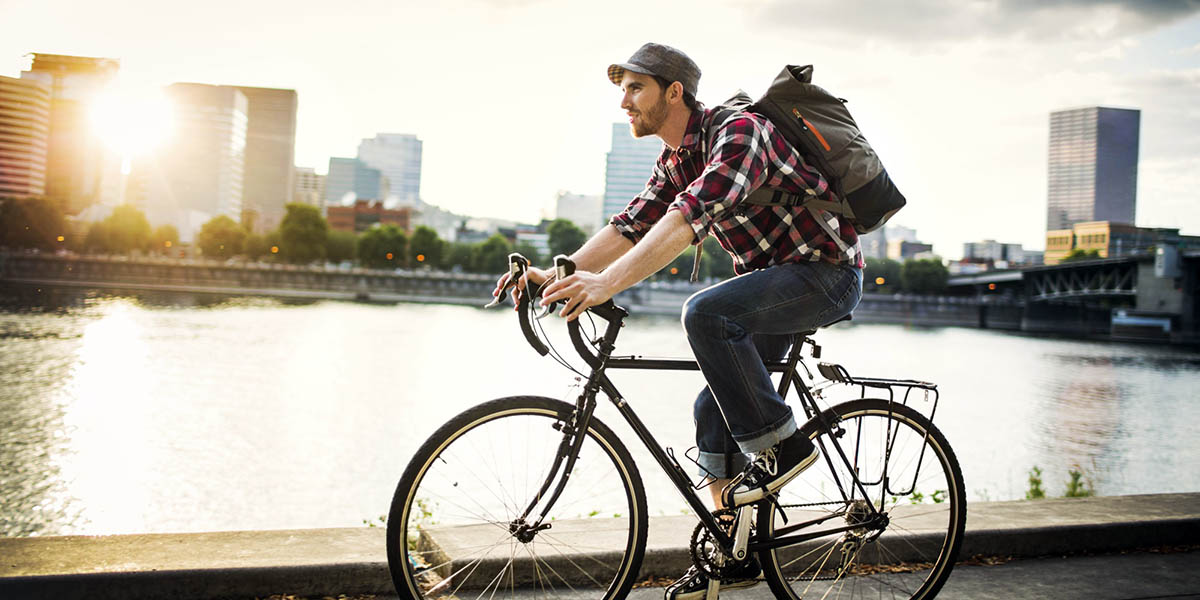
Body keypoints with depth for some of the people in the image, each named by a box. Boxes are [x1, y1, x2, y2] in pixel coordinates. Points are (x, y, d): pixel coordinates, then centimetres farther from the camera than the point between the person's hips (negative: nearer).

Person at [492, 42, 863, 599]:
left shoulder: (738, 132, -22)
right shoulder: (675, 160, 7)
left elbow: (691, 216, -36)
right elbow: (630, 226, 2)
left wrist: (609, 282, -44)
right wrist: (558, 274, -12)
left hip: (825, 270, -9)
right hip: (772, 278, 9)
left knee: (705, 312, -31)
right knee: (716, 409, 4)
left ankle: (780, 446, -16)